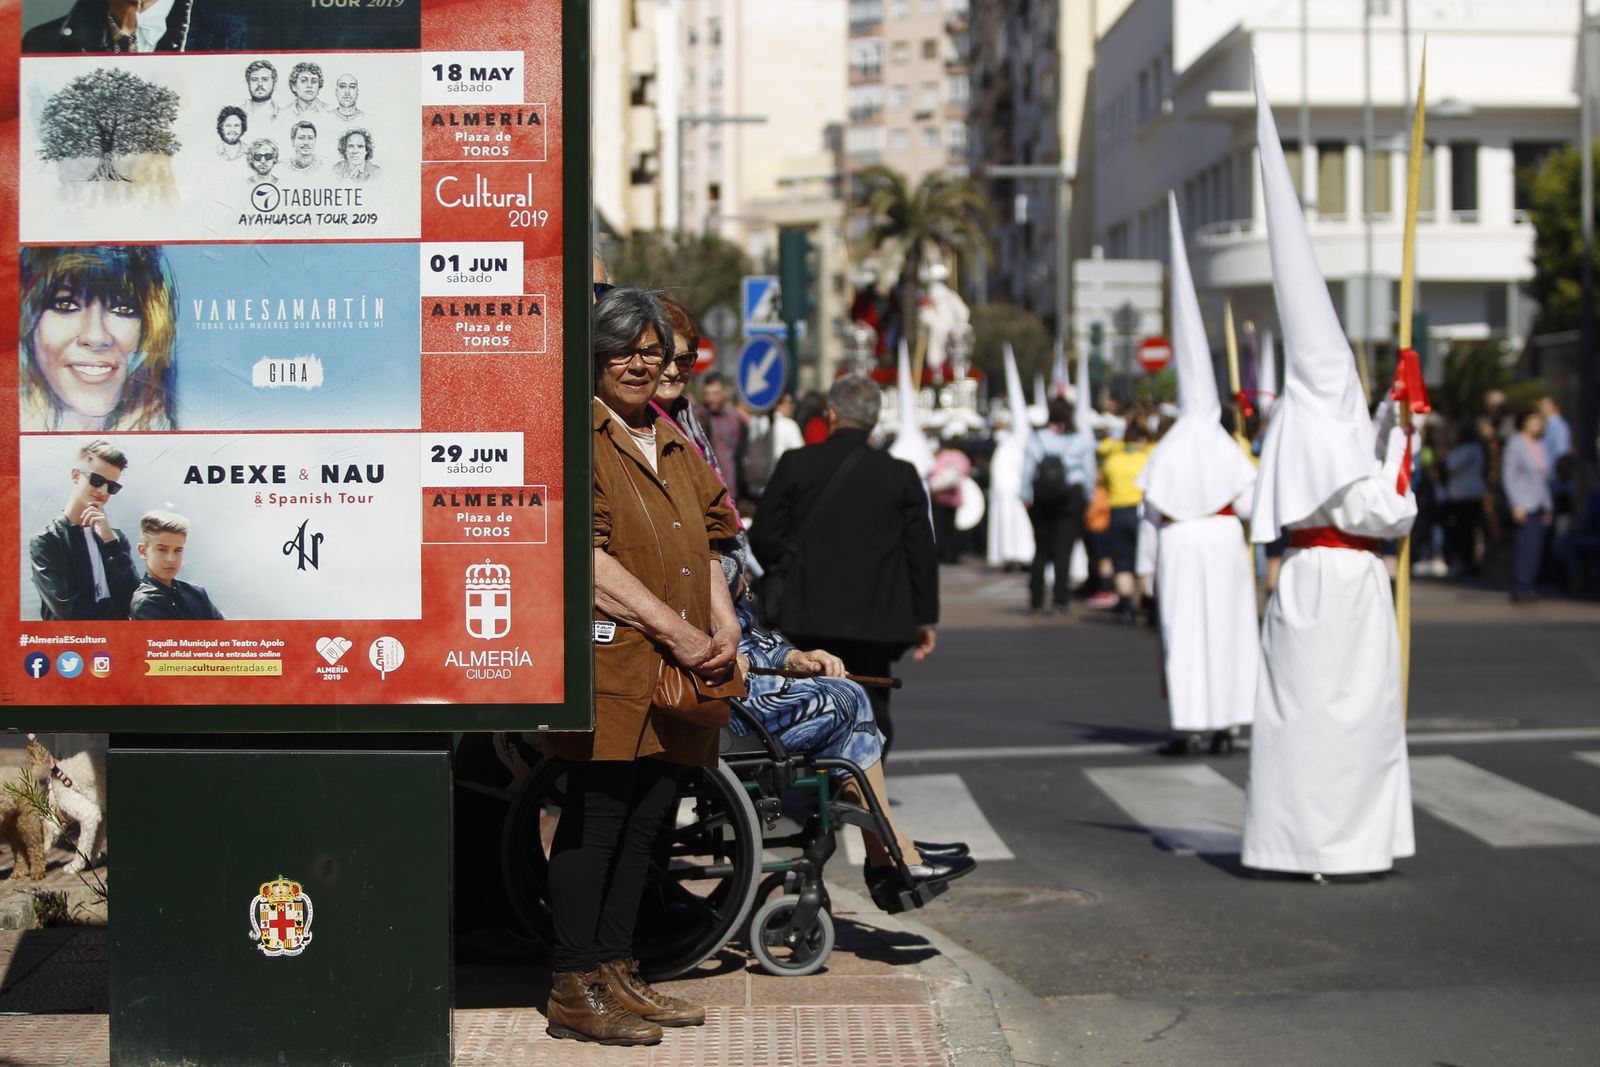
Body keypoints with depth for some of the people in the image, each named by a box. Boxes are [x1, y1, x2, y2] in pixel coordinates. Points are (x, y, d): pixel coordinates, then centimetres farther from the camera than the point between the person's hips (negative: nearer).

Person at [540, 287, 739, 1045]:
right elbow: (585, 557, -14)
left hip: (674, 672, 8)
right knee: (595, 820, -5)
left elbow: (705, 539, 21)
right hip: (608, 663, -8)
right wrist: (673, 628, -16)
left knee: (643, 824, 11)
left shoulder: (673, 444, 21)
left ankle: (616, 970, 20)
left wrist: (723, 620, 2)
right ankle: (574, 990, 1)